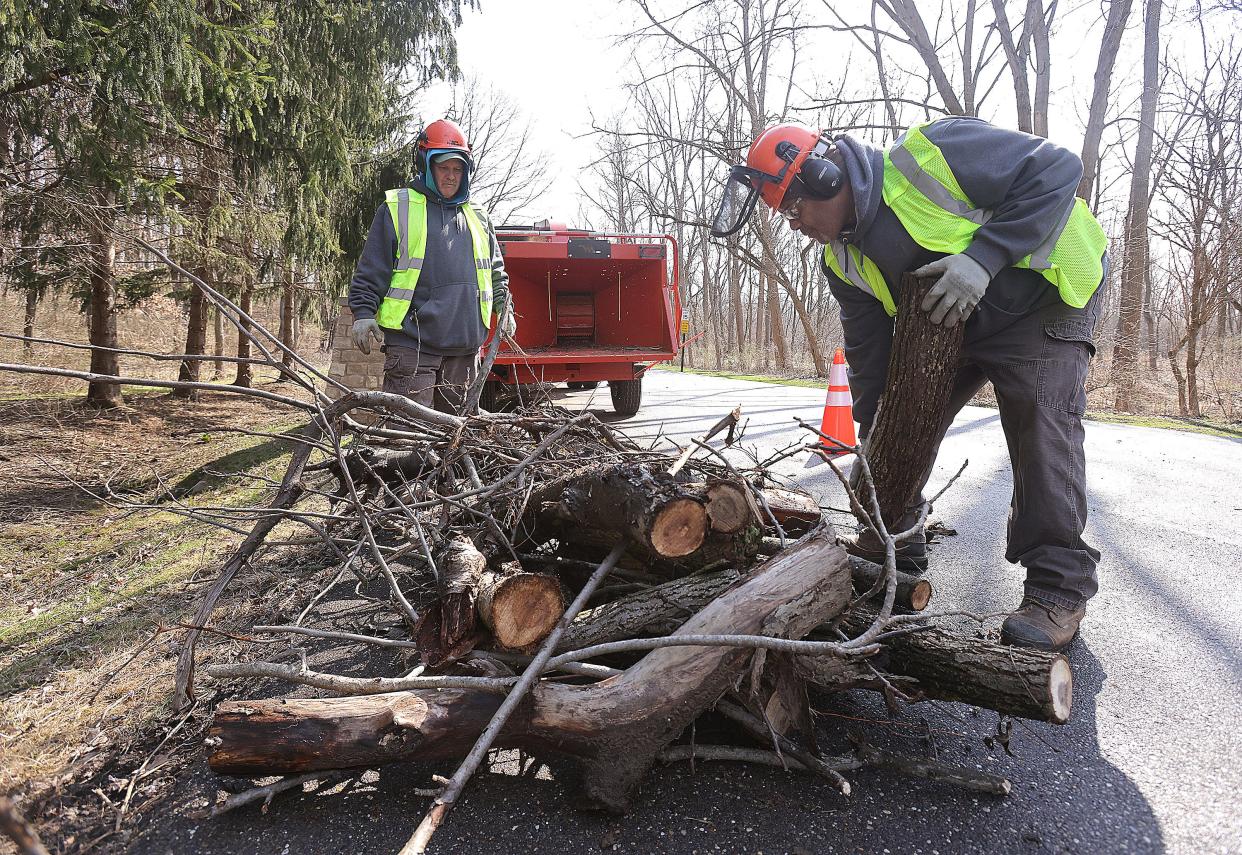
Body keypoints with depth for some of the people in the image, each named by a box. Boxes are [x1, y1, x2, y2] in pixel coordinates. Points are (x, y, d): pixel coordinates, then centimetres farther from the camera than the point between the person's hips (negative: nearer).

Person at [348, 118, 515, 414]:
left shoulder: (477, 217, 19)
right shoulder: (397, 209, 4)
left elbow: (496, 271, 28)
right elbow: (371, 270, 1)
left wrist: (504, 308, 16)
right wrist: (363, 313, -7)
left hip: (465, 345, 5)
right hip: (412, 342, -5)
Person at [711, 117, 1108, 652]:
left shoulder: (929, 153, -27)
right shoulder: (843, 261, -5)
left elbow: (1057, 169, -25)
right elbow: (869, 353, -1)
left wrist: (983, 256, -34)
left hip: (1042, 299, -7)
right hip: (950, 324, 7)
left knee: (1041, 424, -20)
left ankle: (1059, 588, -13)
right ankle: (892, 545, 18)